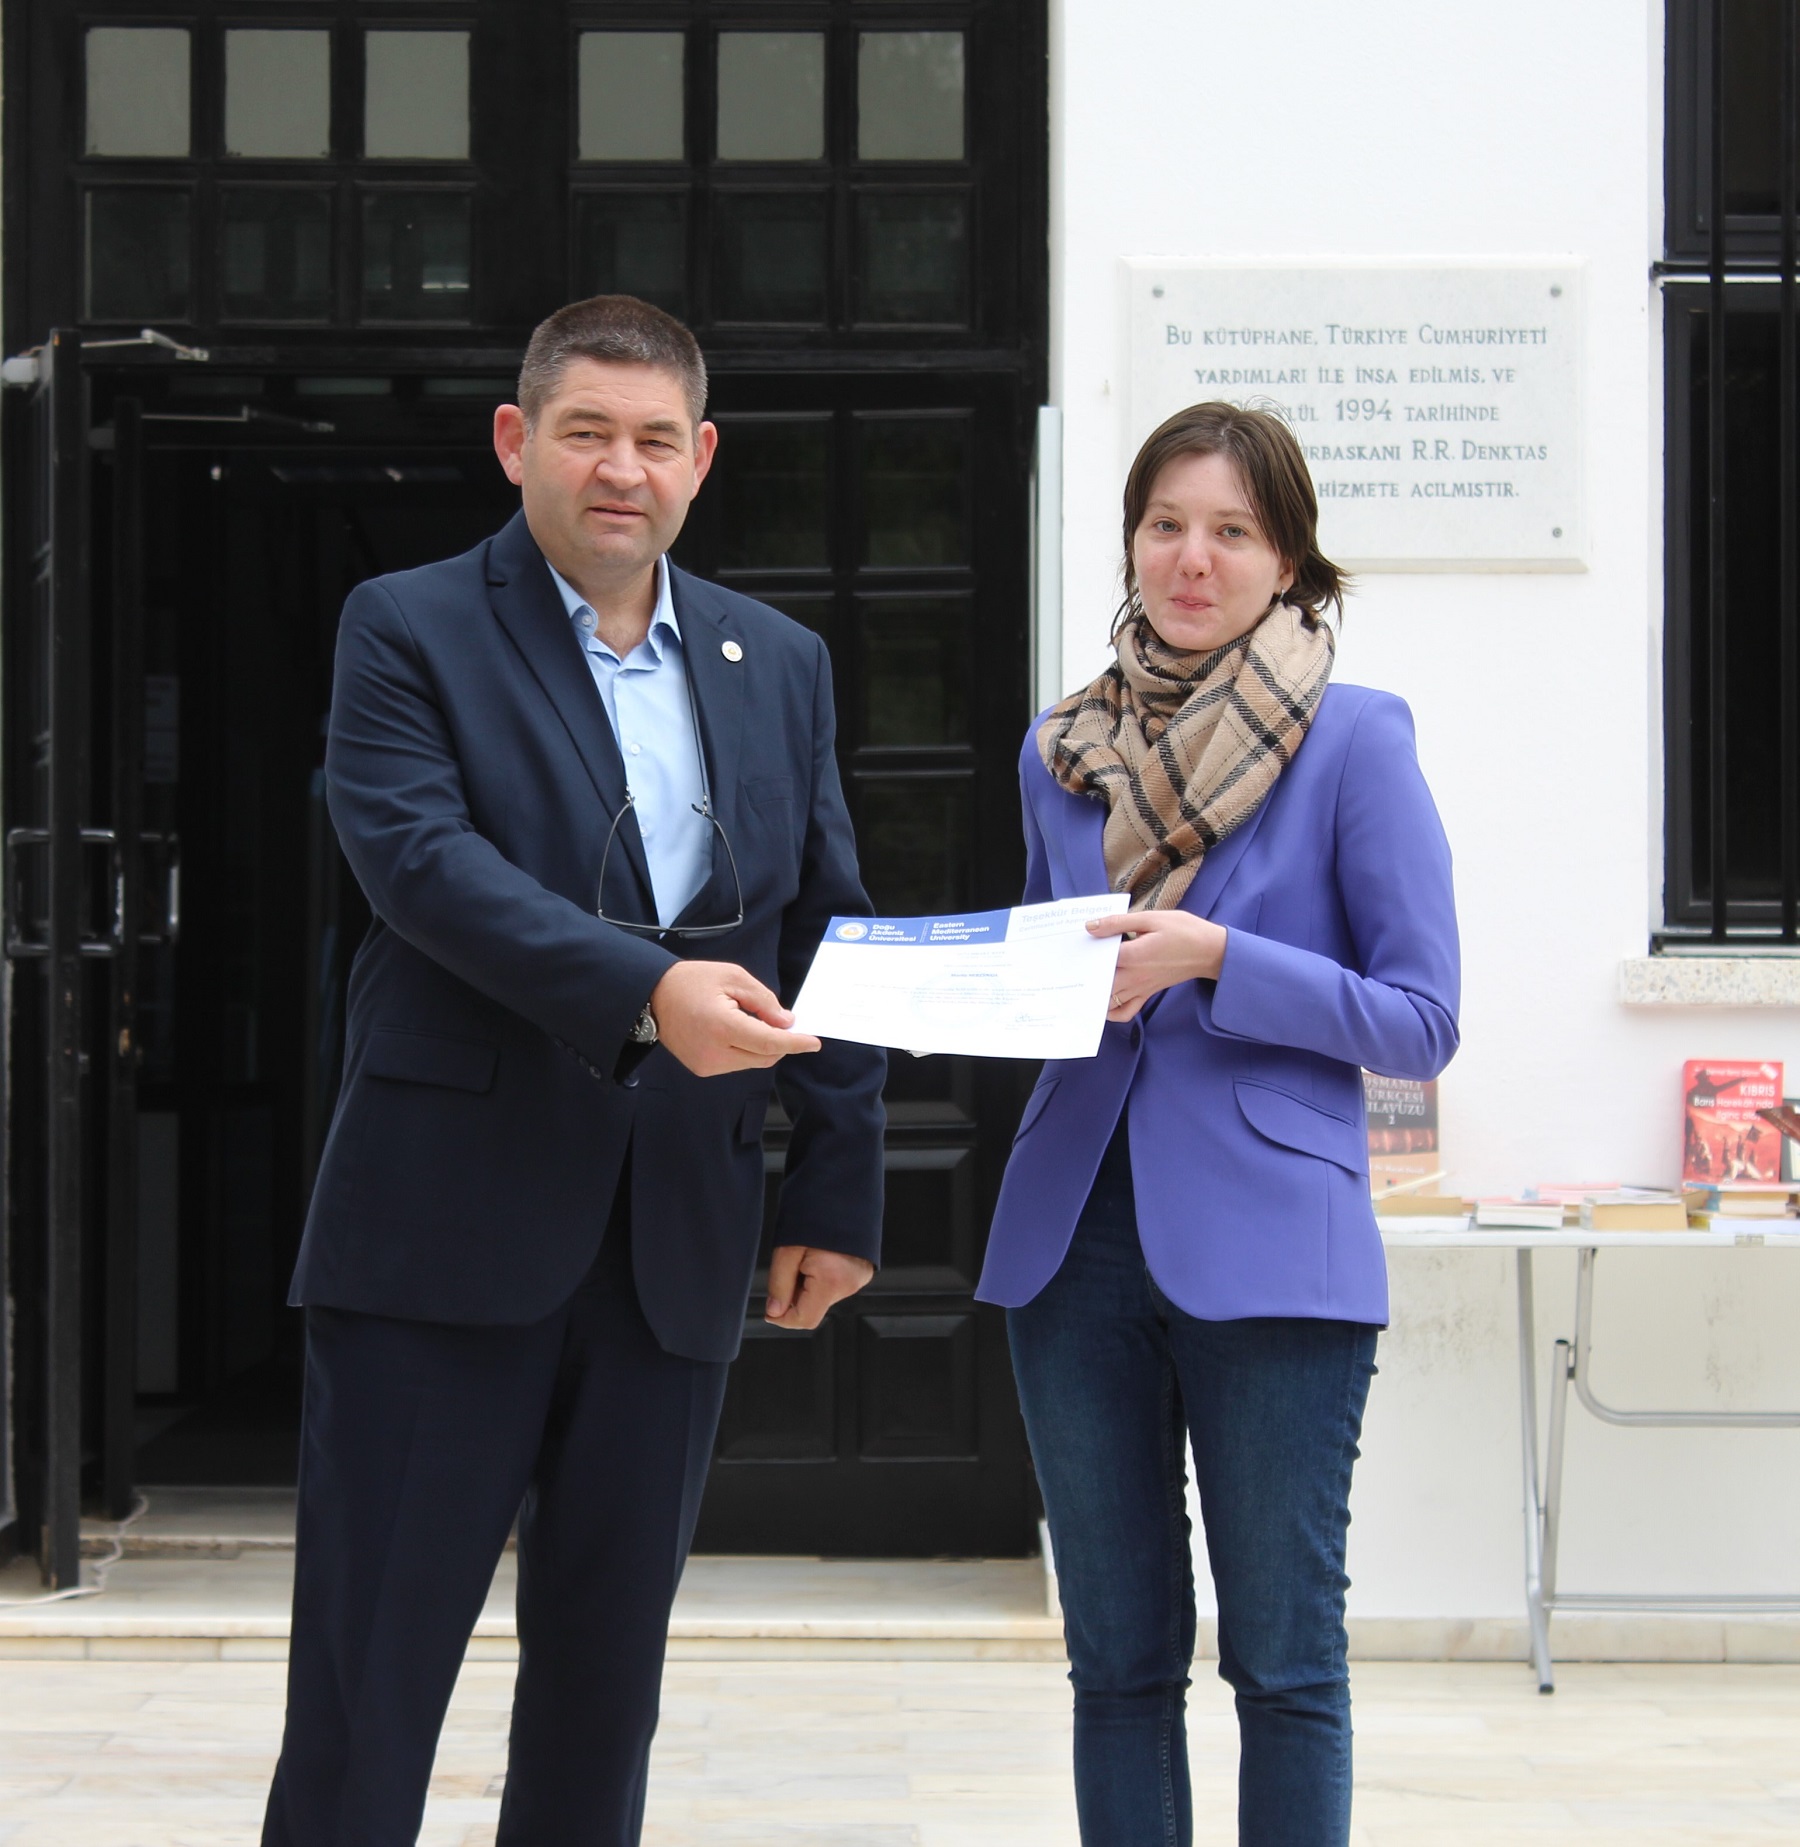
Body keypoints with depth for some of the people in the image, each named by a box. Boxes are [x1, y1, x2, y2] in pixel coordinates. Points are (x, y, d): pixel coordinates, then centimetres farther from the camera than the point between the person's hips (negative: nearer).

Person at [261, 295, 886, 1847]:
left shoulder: (781, 665, 13)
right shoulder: (408, 633, -1)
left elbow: (830, 938, 14)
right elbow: (423, 859, -17)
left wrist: (838, 1195, 7)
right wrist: (646, 989, -29)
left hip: (679, 1242, 4)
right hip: (447, 1231, -4)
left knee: (607, 1674, 11)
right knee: (369, 1674, -2)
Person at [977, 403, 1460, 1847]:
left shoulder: (1356, 738, -3)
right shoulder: (1063, 750, 11)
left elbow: (1422, 1019, -6)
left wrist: (1216, 962, -17)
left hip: (1266, 1241, -4)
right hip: (1078, 1237, 4)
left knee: (1282, 1660, 1)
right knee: (1118, 1657, 10)